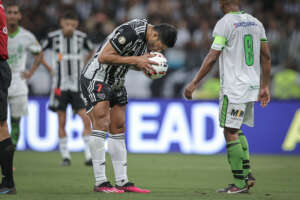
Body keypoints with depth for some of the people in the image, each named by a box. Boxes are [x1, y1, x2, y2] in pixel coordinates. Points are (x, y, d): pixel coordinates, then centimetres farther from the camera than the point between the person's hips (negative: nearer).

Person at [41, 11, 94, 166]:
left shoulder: (81, 37, -3)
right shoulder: (53, 37, -7)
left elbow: (91, 50, 19)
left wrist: (83, 65, 10)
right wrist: (49, 68, 0)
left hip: (78, 85, 1)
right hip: (60, 86, -1)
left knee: (86, 119, -9)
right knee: (61, 121, 0)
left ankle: (89, 156, -6)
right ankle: (65, 156, 11)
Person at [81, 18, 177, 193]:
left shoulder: (148, 38, 3)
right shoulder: (130, 32, -26)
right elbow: (103, 57, -26)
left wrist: (144, 66, -6)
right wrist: (136, 60, -26)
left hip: (116, 84, 9)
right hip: (96, 79, -9)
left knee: (118, 129, 6)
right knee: (101, 125, -15)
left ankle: (122, 182, 7)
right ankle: (100, 182, -15)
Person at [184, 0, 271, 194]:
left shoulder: (224, 24, -10)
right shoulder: (255, 23, 11)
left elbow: (212, 57, -13)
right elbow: (266, 57, 13)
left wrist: (194, 83, -9)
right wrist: (264, 87, 20)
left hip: (233, 88, -8)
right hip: (252, 87, 8)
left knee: (231, 132, -3)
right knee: (236, 130, 19)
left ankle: (240, 183, -4)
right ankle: (247, 174, 11)